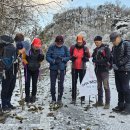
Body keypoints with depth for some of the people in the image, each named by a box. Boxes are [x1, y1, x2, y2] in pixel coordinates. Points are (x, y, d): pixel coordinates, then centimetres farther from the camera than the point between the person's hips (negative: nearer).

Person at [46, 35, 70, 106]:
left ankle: (59, 99, 20)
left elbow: (68, 57, 4)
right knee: (52, 84, 4)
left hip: (62, 68, 1)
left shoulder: (65, 48, -1)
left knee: (61, 84, 5)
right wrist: (54, 61, -20)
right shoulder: (51, 47, -5)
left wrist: (62, 59, -15)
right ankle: (53, 99, 21)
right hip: (53, 68, 0)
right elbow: (47, 57, -5)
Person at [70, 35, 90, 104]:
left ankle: (83, 98, 17)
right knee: (74, 83, 3)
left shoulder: (85, 48, -1)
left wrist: (85, 58, -19)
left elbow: (88, 58, 4)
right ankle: (73, 98, 9)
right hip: (74, 68, 1)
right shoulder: (72, 47, 2)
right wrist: (72, 58, -12)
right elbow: (69, 56, 10)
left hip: (82, 68, -1)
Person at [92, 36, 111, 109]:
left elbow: (107, 59, -14)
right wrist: (93, 60, -5)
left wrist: (97, 61, -17)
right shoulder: (96, 49, 15)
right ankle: (100, 101, 21)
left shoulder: (106, 48, -6)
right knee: (99, 86, 12)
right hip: (97, 69, 7)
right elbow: (93, 58, 18)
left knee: (106, 86, -6)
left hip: (104, 69, -7)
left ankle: (107, 103, -2)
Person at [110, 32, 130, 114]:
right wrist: (113, 64, -2)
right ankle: (120, 105, 18)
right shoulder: (114, 47, 16)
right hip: (117, 70, 7)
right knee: (119, 89, 9)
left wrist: (118, 64, -18)